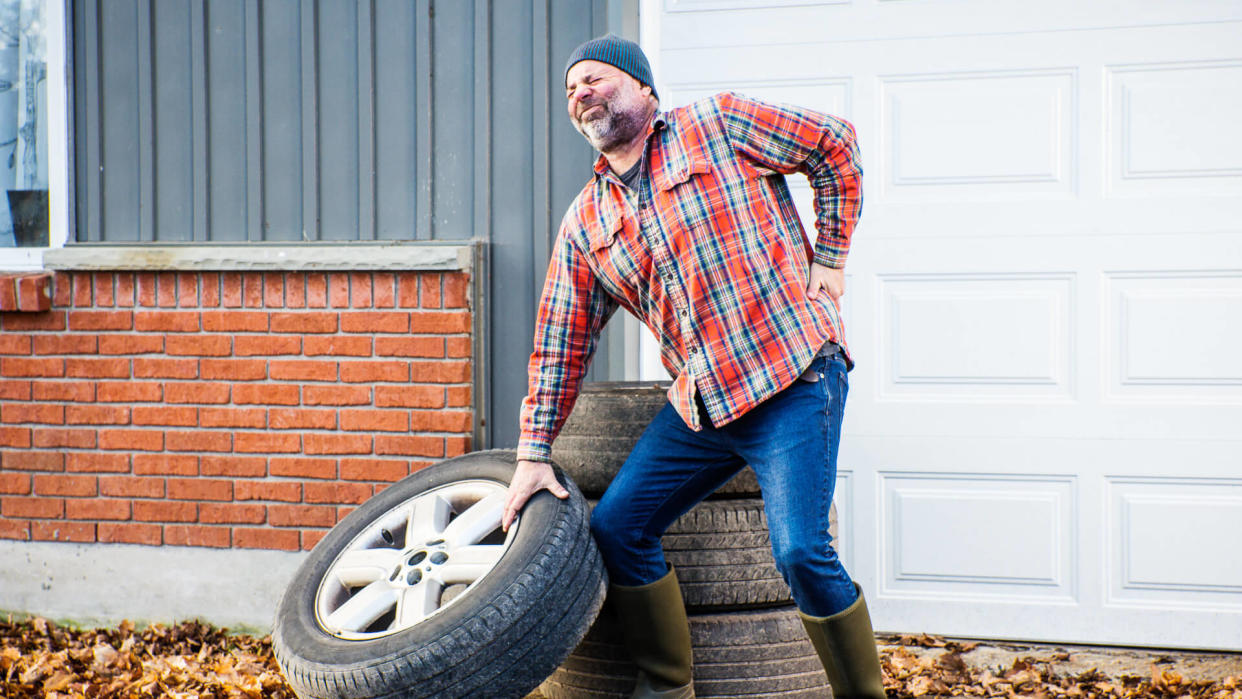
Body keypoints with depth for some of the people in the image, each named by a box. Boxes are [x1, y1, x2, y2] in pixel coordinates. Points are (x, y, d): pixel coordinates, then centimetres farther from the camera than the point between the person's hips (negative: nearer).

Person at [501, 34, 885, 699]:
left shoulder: (716, 125, 0)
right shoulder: (584, 225, 13)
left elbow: (833, 144, 5)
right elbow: (560, 344, 15)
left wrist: (828, 258, 1)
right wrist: (534, 453, 10)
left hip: (793, 377, -6)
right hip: (698, 405, 6)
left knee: (801, 551, -18)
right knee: (614, 526, 2)